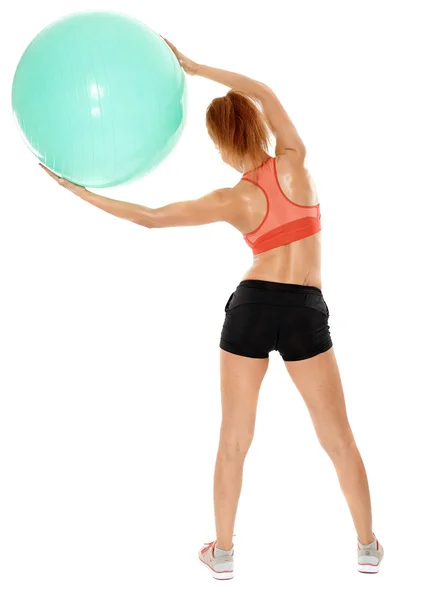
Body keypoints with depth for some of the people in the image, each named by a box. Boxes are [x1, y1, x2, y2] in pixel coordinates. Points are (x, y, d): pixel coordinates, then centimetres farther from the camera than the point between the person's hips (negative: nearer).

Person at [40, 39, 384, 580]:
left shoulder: (233, 201, -5)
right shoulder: (293, 162, -6)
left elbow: (149, 217, -3)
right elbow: (264, 93, 7)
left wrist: (78, 190, 5)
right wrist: (193, 67, 10)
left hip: (250, 307, 0)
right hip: (305, 313, 0)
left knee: (233, 441, 13)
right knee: (338, 439, 12)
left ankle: (223, 553, 23)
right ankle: (367, 546, 22)